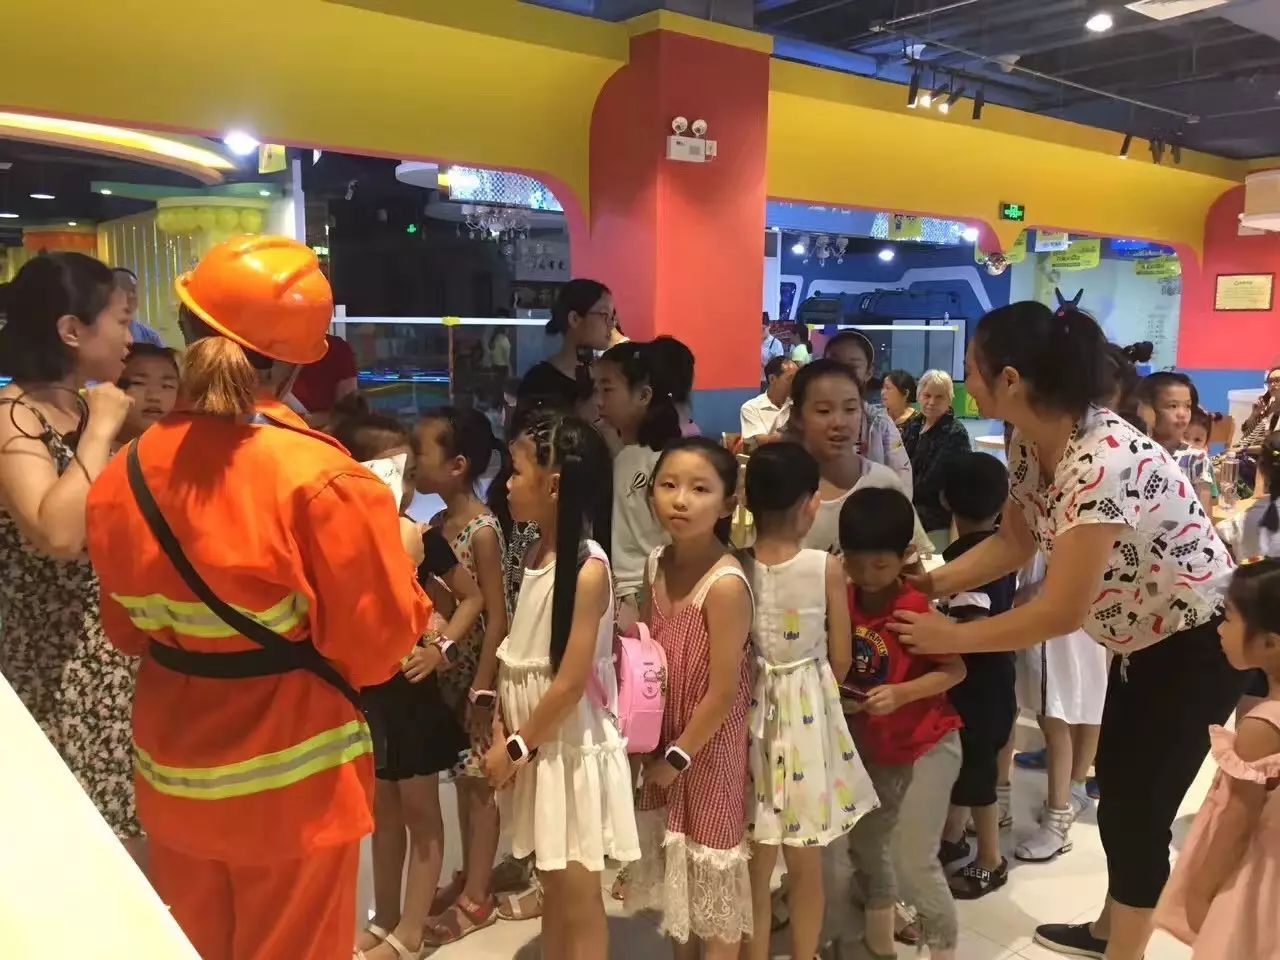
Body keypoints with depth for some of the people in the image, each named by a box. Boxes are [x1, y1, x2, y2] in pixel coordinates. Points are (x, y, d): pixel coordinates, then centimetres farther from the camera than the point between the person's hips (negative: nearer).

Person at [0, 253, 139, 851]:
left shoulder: (84, 409, 9)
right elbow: (58, 535, -32)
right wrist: (100, 432, -22)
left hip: (121, 656, 8)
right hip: (63, 672, -8)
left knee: (130, 833, 16)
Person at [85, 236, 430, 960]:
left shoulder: (126, 474, -6)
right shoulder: (322, 480, -23)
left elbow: (127, 631, 7)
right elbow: (375, 649, -16)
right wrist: (401, 555, -1)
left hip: (174, 780, 5)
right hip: (293, 787, -4)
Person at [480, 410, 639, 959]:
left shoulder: (588, 568, -21)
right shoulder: (537, 554, 4)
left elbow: (570, 683, -21)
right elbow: (519, 656, 8)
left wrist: (516, 748, -11)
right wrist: (503, 731, -2)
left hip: (570, 745, -7)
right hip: (535, 742, 7)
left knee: (578, 893, 8)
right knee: (551, 883, 20)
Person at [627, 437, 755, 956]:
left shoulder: (726, 585, -26)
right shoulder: (656, 565, -5)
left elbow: (724, 692, -22)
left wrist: (679, 756, -12)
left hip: (708, 746, -7)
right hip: (662, 741, 7)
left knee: (711, 869, 12)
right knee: (673, 860, 23)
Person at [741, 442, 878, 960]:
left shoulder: (735, 568, -10)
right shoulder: (827, 568, -14)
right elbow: (840, 660, -6)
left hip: (753, 711, 1)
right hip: (808, 713, -1)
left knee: (755, 862, 17)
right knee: (806, 862, 17)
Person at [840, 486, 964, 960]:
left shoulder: (918, 607, -21)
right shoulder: (843, 601, -7)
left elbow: (956, 670, -16)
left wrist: (901, 693, -28)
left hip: (927, 747, -6)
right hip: (870, 747, 6)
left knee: (913, 860, -4)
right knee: (864, 845, 17)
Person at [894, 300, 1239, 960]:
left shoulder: (1102, 461, -36)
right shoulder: (1031, 443, -9)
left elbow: (1061, 612, -32)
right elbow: (1013, 543, 2)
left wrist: (950, 636, -22)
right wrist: (928, 583, -6)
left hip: (1199, 644, -9)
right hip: (1141, 637, 9)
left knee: (1138, 804, 4)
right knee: (1115, 782, 20)